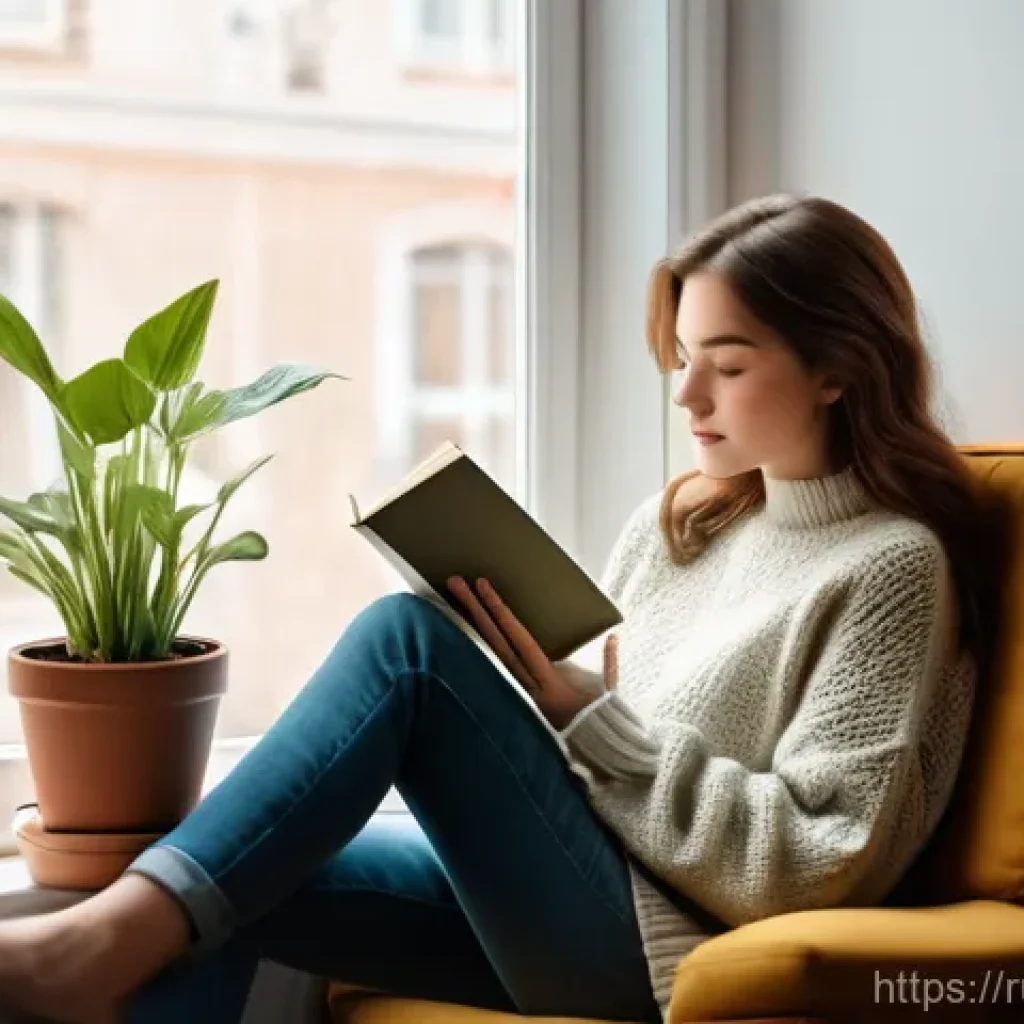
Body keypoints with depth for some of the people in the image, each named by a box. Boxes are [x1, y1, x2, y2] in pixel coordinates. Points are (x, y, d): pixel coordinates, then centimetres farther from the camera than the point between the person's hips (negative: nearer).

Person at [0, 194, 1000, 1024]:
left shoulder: (891, 565, -6)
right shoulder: (672, 520, 16)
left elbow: (815, 860, -14)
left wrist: (588, 713, -16)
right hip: (548, 894, 7)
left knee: (407, 639, -23)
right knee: (210, 888, -15)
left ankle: (109, 942, -23)